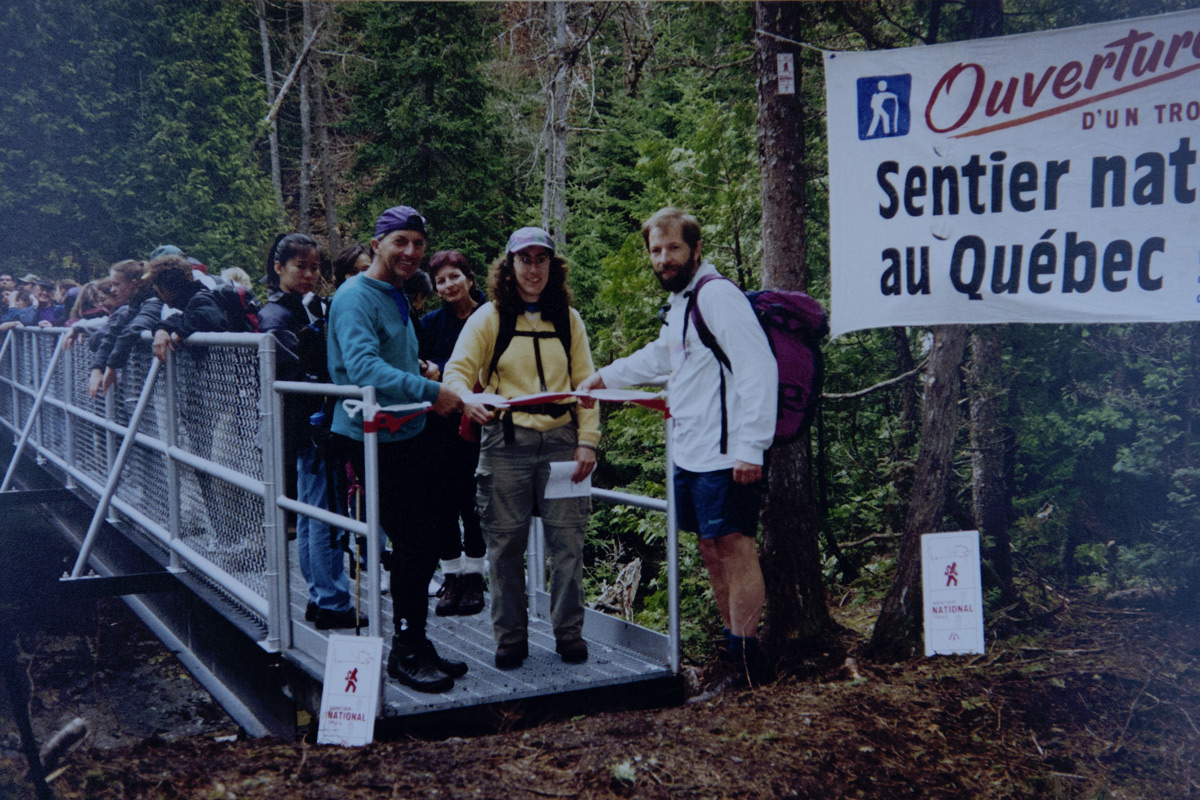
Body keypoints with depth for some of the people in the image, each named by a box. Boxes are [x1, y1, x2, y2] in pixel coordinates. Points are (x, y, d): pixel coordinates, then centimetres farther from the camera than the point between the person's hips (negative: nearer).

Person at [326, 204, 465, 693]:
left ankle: (415, 646, 23)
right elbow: (363, 366, -30)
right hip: (370, 439, -9)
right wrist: (428, 391, -39)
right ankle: (406, 652, 4)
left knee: (414, 547, 12)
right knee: (416, 544, -9)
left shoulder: (397, 298, 18)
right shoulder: (357, 297, -13)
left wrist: (431, 381, 14)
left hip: (406, 436, 9)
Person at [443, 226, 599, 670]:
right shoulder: (489, 318, 4)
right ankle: (510, 638, 16)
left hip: (560, 441, 2)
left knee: (567, 541, 2)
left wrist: (587, 440, 2)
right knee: (506, 545, 3)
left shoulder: (568, 319, 11)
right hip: (505, 442, -1)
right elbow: (458, 370, -3)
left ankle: (569, 633, 16)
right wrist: (466, 399, -27)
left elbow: (585, 384, 12)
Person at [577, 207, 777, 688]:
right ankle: (733, 643, 21)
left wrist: (751, 448, -24)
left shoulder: (717, 295, -13)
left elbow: (758, 369, -20)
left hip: (724, 455, -10)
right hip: (689, 454, 10)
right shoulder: (679, 303, 18)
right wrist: (606, 377, 36)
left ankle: (747, 660, 1)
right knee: (711, 548, 12)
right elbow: (660, 357, 36)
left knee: (734, 546, -6)